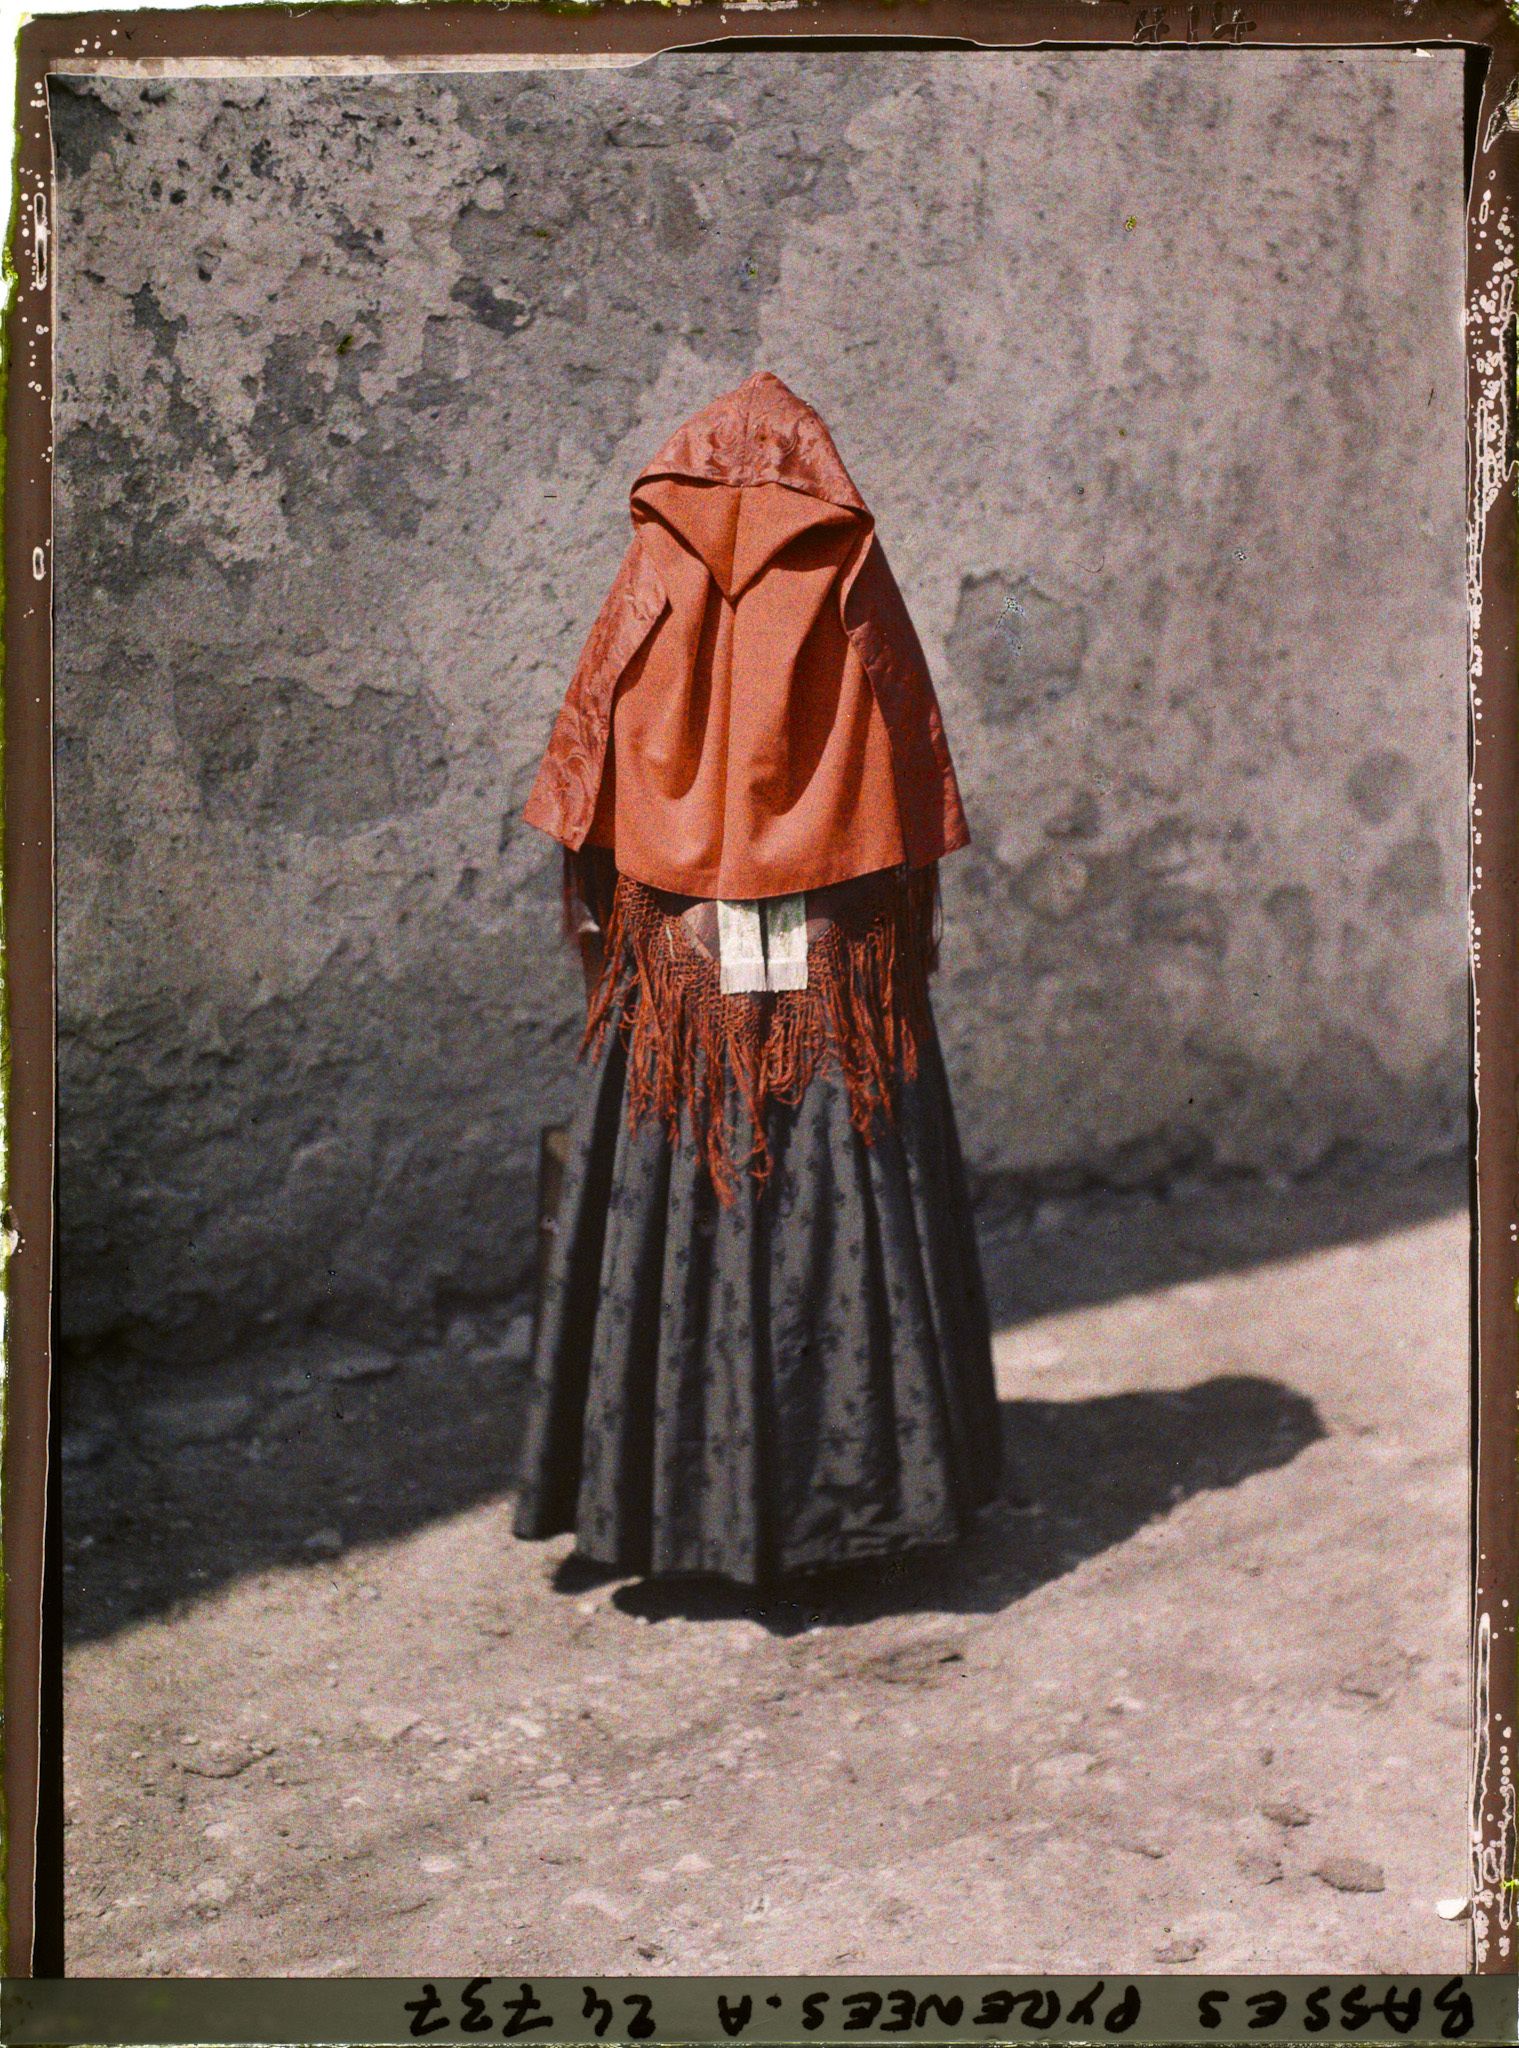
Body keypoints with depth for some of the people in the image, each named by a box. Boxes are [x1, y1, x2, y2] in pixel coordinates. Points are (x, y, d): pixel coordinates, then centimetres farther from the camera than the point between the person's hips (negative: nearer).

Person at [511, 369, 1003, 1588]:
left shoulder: (655, 584, 4)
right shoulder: (853, 585, 1)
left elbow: (592, 745, 2)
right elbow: (910, 764, 2)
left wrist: (592, 911, 9)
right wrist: (917, 923, 9)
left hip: (679, 951, 1)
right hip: (837, 950, 0)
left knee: (672, 1204, 5)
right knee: (845, 1201, 5)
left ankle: (676, 1481, 11)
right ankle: (854, 1468, 12)